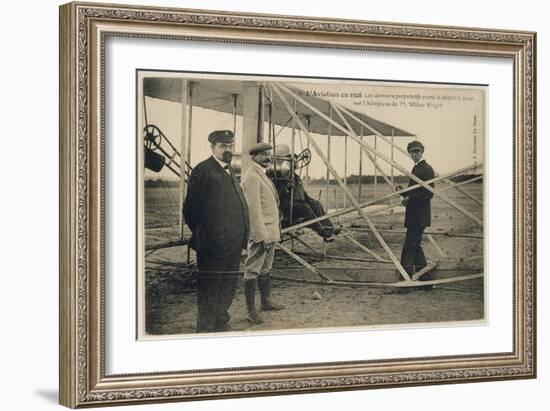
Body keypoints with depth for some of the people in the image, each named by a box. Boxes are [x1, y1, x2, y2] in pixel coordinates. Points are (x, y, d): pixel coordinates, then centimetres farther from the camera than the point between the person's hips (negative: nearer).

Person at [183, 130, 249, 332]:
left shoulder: (230, 173, 18)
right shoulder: (202, 170, -9)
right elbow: (191, 208, -11)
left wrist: (242, 237, 16)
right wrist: (200, 234, -8)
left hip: (232, 245, 9)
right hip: (213, 246, -9)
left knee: (228, 287, 15)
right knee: (209, 291, -1)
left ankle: (221, 327, 26)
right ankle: (205, 330, 5)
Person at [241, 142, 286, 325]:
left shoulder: (261, 175, 16)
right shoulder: (252, 176, -16)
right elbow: (254, 208, -21)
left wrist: (271, 234, 18)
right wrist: (262, 235, -23)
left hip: (269, 232, 10)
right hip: (259, 233, -10)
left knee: (265, 269, 20)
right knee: (253, 271, -6)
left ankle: (266, 301, 32)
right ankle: (250, 311, -3)